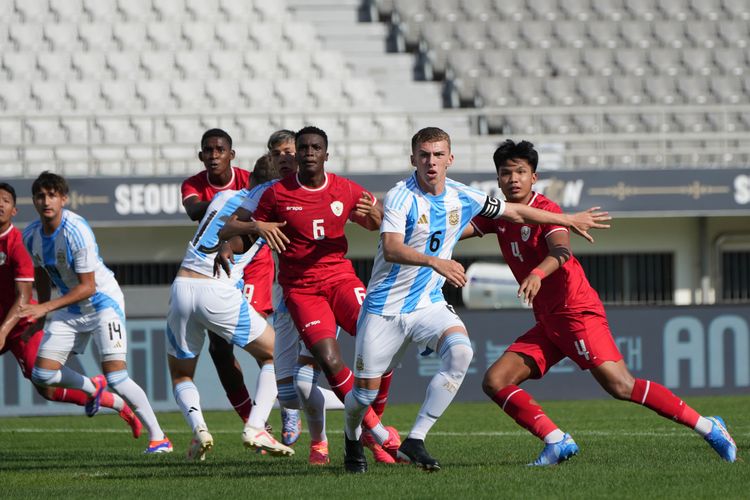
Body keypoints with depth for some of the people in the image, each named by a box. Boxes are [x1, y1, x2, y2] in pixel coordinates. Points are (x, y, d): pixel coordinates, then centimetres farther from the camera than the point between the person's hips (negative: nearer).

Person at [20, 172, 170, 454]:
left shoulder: (76, 231, -27)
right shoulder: (31, 235, -7)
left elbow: (87, 287, -26)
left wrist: (46, 308, -31)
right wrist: (41, 311, 16)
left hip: (103, 301, -7)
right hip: (68, 307, 7)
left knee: (115, 377, -18)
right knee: (42, 375, 0)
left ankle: (158, 438, -6)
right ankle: (92, 388, 31)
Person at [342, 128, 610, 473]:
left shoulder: (462, 198, 1)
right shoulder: (401, 197, -16)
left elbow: (516, 212, 17)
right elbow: (391, 250, -31)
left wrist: (571, 220, 24)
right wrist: (435, 262, -47)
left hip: (429, 304, 4)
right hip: (385, 306, -4)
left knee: (460, 352, -27)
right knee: (365, 392, -2)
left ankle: (414, 441, -22)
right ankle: (352, 438, 36)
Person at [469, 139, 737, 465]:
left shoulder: (545, 209, -11)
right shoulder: (499, 217, 12)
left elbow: (562, 251, -29)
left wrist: (538, 273, -48)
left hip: (577, 313, -8)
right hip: (547, 324, 8)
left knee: (620, 385, -18)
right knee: (494, 382, -3)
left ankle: (707, 427, -12)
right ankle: (556, 441, -8)